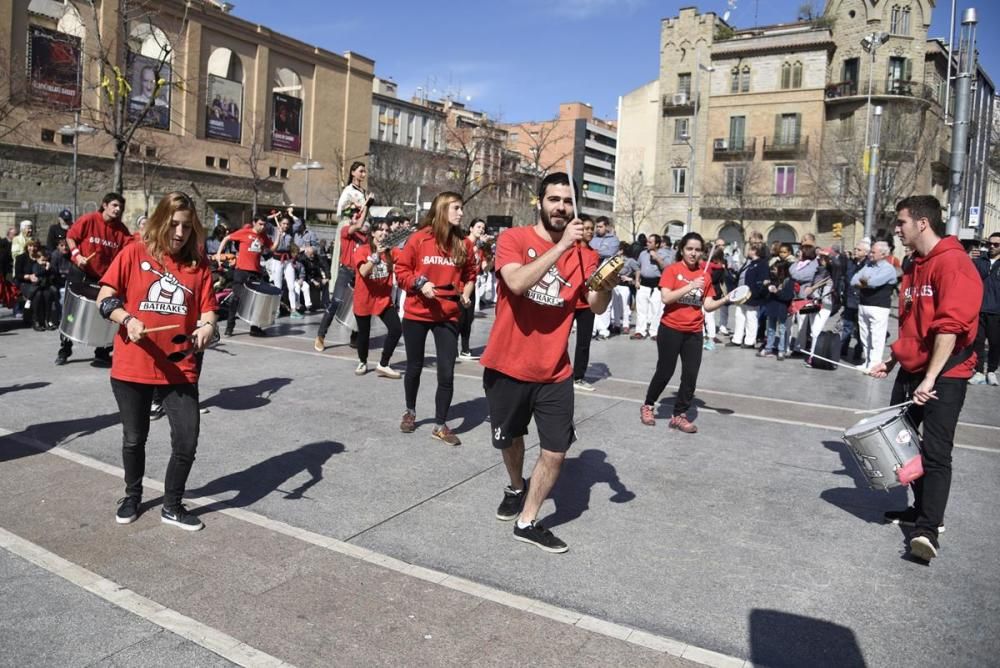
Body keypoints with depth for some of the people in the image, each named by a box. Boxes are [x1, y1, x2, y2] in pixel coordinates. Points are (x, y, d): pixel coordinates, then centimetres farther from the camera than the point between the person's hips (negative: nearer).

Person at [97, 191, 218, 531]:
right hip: (132, 367, -1)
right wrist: (127, 319, -20)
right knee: (134, 438, 15)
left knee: (187, 441, -1)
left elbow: (207, 309, 3)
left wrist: (207, 327, -19)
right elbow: (104, 298, -2)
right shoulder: (134, 253, -2)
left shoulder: (198, 264, 3)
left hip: (180, 369, 1)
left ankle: (172, 506, 21)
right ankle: (132, 496, 40)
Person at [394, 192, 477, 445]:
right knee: (414, 367, 15)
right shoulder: (419, 238, -8)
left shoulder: (464, 244, 0)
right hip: (417, 314, -1)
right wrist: (419, 284, -20)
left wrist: (466, 292, -6)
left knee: (446, 373, -3)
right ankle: (410, 411, 38)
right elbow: (401, 270, -4)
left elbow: (470, 274, 11)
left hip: (448, 316, 2)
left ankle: (441, 425, 11)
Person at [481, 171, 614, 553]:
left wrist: (607, 287, -25)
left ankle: (526, 523, 19)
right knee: (510, 439, 21)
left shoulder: (582, 254, 1)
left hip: (554, 373, 2)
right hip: (507, 367, -2)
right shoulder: (513, 239, -11)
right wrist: (561, 245, -30)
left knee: (556, 451, 0)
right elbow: (518, 283, -29)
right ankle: (516, 489, 51)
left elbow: (597, 307, -4)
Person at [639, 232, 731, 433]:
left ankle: (679, 415, 16)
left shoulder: (704, 275, 5)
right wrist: (691, 286, -21)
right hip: (670, 329, -4)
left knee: (691, 375, 3)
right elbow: (665, 298, -18)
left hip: (694, 332, 4)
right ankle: (648, 406, 26)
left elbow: (708, 306, 3)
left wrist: (725, 299, -14)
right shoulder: (672, 270, -7)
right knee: (665, 371, 5)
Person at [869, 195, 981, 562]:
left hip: (945, 374, -9)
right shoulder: (914, 266, 13)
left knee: (936, 452, -9)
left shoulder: (953, 263, -15)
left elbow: (951, 326, -23)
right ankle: (923, 508, 26)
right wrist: (891, 361, 15)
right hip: (911, 370, 9)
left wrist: (931, 378, -25)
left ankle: (928, 529, -7)